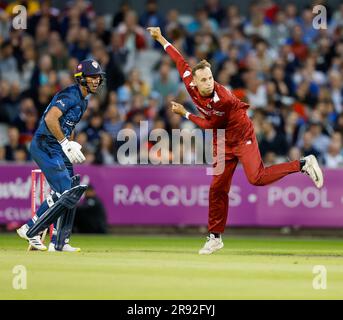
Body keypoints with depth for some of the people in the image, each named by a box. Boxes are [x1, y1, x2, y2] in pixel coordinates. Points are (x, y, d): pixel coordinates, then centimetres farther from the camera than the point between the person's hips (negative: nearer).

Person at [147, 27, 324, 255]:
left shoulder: (223, 98, -29)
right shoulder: (191, 86, -12)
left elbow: (209, 125, -16)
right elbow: (181, 62, 2)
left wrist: (185, 114, -7)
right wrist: (160, 39, 7)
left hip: (242, 137, -6)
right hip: (222, 144, 6)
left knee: (257, 178, -25)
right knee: (217, 189, 6)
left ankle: (303, 165, -12)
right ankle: (215, 237, 17)